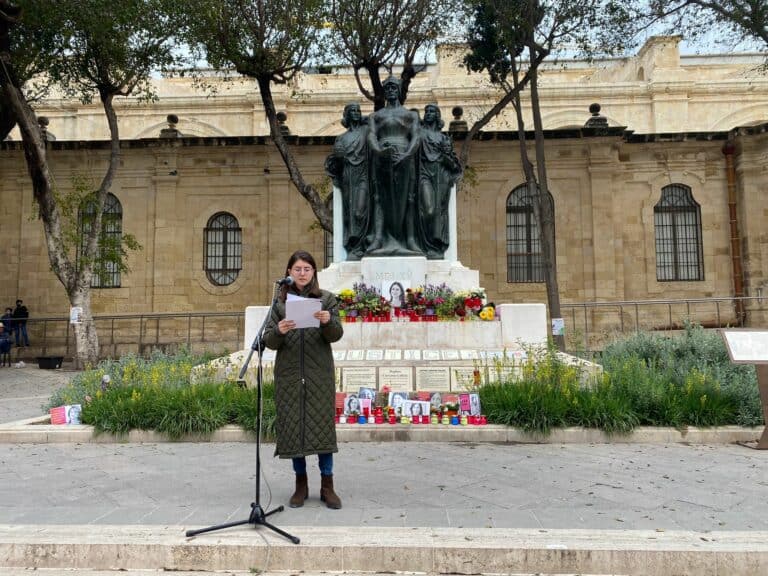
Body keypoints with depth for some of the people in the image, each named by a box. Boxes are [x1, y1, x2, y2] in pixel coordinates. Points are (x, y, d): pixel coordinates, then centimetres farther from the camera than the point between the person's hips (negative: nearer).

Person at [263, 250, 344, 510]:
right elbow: (268, 341, 2)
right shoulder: (279, 301, 7)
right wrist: (278, 331, -20)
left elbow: (336, 335, -3)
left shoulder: (326, 298, 5)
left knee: (322, 424, -1)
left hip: (319, 373, -1)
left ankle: (327, 486, 8)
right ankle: (301, 485, 16)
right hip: (289, 373, 1)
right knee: (292, 426, 3)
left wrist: (328, 322, -25)